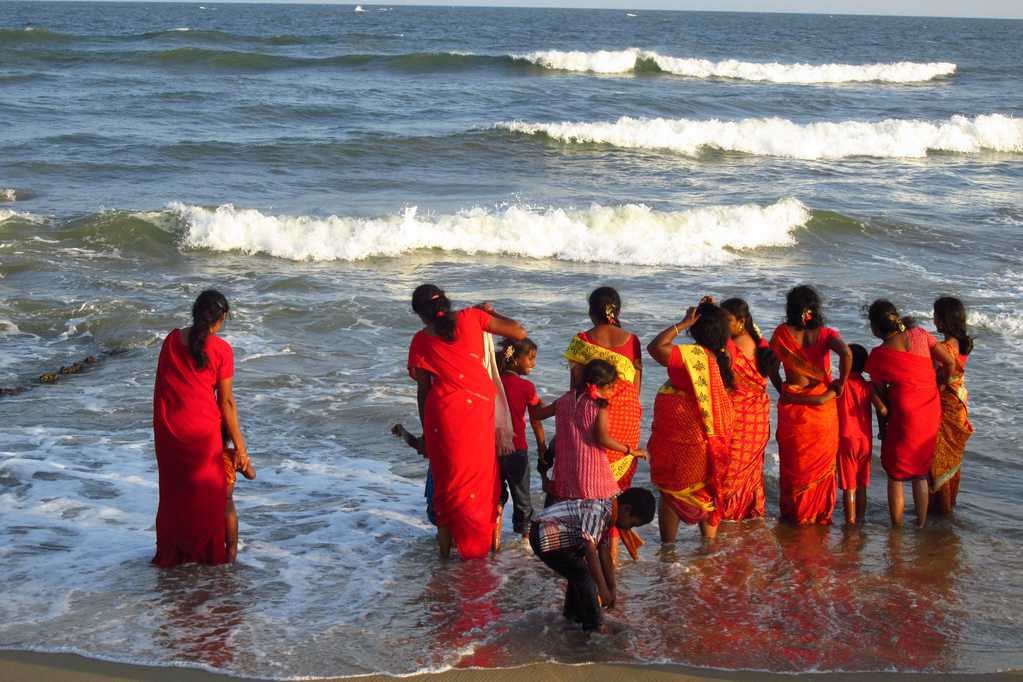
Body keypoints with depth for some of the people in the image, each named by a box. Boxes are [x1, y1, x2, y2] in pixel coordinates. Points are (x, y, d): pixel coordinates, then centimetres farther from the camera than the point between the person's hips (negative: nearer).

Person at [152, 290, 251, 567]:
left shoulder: (171, 340, 1)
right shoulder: (221, 349, -10)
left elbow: (165, 386, 4)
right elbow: (226, 402, -8)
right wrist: (239, 445, -1)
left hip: (168, 429, 4)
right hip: (203, 430, -4)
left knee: (174, 493, 19)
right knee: (207, 495, 13)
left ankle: (170, 554, 27)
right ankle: (208, 553, 21)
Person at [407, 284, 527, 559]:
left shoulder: (421, 341, 3)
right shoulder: (470, 318, 1)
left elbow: (422, 390, 6)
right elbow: (519, 332, 2)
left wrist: (425, 430, 15)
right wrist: (488, 312, 17)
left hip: (442, 412, 0)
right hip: (478, 410, 0)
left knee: (446, 477, 13)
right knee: (478, 476, 12)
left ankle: (445, 541, 16)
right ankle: (474, 543, 16)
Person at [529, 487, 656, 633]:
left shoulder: (606, 513, 6)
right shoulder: (598, 511, -26)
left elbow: (604, 554, 12)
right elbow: (590, 551, -28)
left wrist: (612, 588, 14)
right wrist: (603, 588, -22)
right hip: (545, 538, -10)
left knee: (580, 572, 22)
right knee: (583, 575, -10)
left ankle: (573, 614, 40)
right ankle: (594, 625, 1)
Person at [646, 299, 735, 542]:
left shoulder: (692, 355, -24)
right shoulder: (723, 355, -3)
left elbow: (655, 347, -31)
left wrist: (682, 324, -24)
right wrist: (713, 312, 7)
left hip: (679, 438, -6)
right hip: (710, 438, 6)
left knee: (671, 493, 7)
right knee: (708, 492, 19)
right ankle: (709, 544, 24)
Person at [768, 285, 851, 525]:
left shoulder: (782, 333, -6)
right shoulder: (825, 334, -8)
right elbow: (846, 354, -24)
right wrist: (841, 384, -11)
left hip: (791, 405, 0)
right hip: (823, 406, 0)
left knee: (793, 461, 16)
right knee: (821, 461, 15)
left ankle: (793, 512, 24)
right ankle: (820, 513, 23)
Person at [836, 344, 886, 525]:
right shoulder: (868, 386, -1)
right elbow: (882, 409, -12)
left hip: (846, 440, -3)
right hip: (865, 441, 3)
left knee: (848, 488, 1)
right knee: (862, 487, 14)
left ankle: (850, 523, 2)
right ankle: (860, 521, 21)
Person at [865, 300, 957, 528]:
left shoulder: (878, 356, -13)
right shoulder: (919, 335, -5)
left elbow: (880, 394, -4)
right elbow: (949, 362, -1)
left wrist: (882, 425, 9)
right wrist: (945, 384, 17)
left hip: (903, 418, -5)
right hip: (931, 415, 5)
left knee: (895, 476, 11)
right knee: (921, 474, 20)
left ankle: (897, 528, 15)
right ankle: (921, 524, 27)